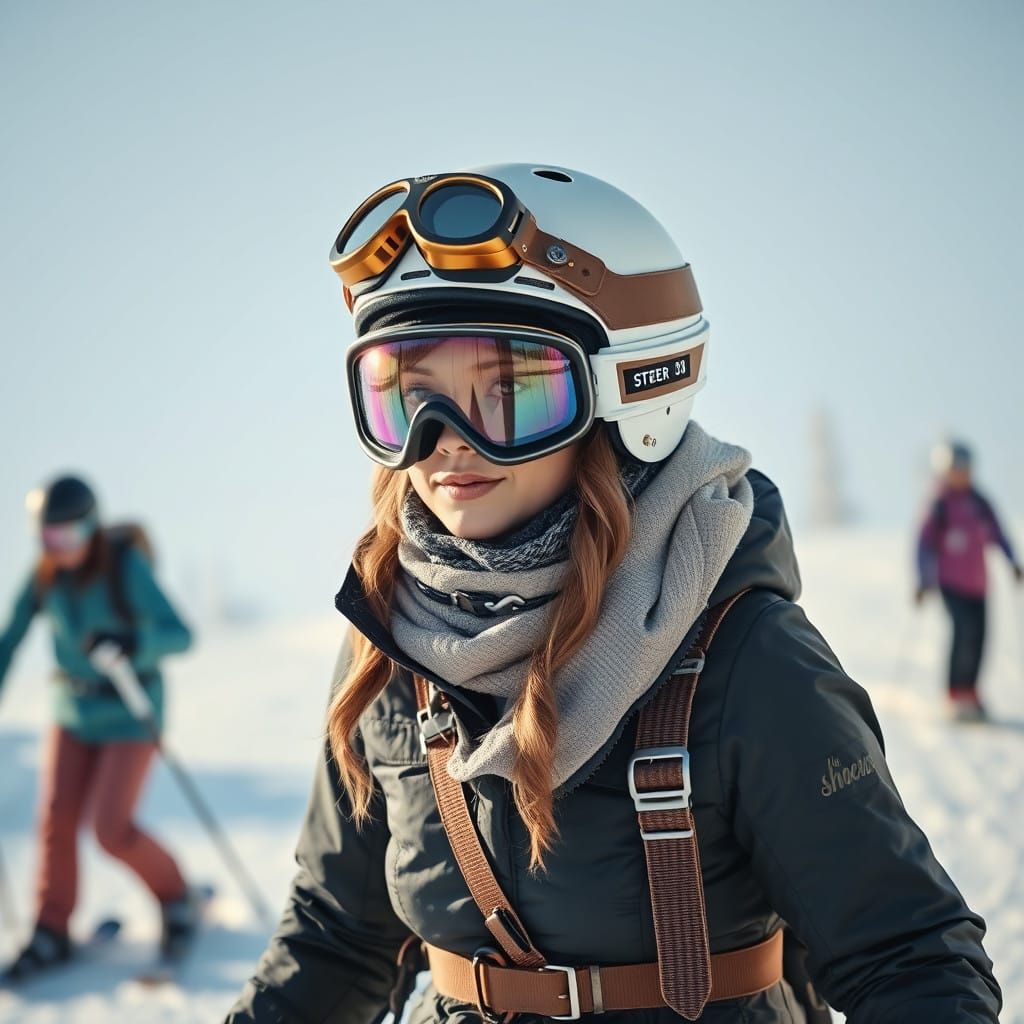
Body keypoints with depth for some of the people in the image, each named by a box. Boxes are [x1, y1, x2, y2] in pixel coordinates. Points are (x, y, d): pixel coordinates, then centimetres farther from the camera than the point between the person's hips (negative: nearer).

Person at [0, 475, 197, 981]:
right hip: (74, 711, 5)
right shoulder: (45, 575, -4)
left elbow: (179, 634, -28)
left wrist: (131, 642, -46)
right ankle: (51, 934, 9)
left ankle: (176, 895, 15)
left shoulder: (126, 568, -20)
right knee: (57, 817, -3)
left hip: (130, 714, -5)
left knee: (112, 828, -11)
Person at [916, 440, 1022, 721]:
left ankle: (969, 690, 17)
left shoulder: (979, 503, 8)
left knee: (978, 634, 2)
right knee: (965, 629, -20)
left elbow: (996, 533, 15)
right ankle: (957, 694, -12)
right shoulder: (939, 506, -7)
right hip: (951, 582, -6)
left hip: (977, 582, 6)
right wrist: (924, 580, -12)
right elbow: (925, 543, -6)